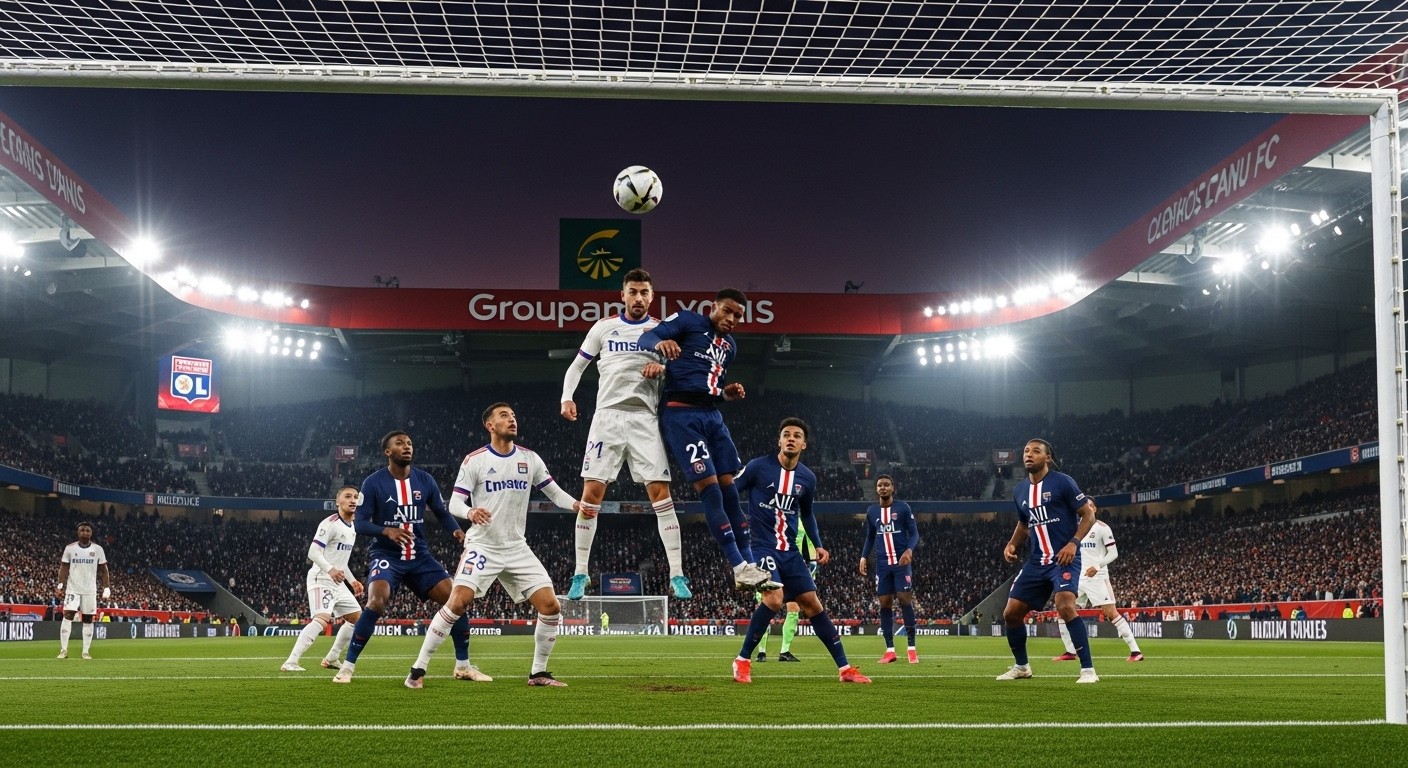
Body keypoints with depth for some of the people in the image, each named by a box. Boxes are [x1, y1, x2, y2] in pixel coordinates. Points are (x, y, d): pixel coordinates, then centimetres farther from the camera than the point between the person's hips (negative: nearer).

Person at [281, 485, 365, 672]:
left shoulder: (352, 528, 15)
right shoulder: (330, 523, -14)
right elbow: (313, 552, -22)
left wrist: (352, 581, 22)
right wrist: (330, 570, -36)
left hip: (338, 582, 10)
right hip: (321, 579, -10)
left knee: (357, 617, 14)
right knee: (322, 619, -27)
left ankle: (331, 659, 22)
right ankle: (290, 662, -31)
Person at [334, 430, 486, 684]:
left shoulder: (425, 480, 3)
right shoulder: (373, 483, -8)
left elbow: (442, 512, 11)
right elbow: (359, 522, -10)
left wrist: (457, 531, -11)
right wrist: (386, 531, -29)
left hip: (419, 556, 4)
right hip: (386, 556, -4)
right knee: (376, 603, -28)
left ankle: (463, 665, 8)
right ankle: (348, 666, -13)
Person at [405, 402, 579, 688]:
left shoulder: (530, 459, 6)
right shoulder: (474, 460, -5)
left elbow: (554, 492, 10)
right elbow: (455, 503, -7)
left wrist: (577, 505, -12)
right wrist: (470, 512, -30)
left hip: (518, 549, 4)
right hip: (482, 546, -4)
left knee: (551, 606, -5)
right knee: (457, 602, -21)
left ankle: (538, 672, 12)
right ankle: (418, 669, -10)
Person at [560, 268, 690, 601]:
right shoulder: (604, 327, 9)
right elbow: (577, 365, 15)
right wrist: (567, 397, -2)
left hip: (646, 418, 0)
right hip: (608, 415, 0)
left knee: (661, 494, -7)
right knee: (591, 495, -3)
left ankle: (677, 576, -4)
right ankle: (580, 574, 7)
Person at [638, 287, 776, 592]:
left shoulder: (730, 346, 22)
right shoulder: (688, 321, 0)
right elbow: (646, 338, -11)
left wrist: (727, 393, 6)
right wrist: (660, 343, -34)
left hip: (712, 415, 8)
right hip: (682, 415, -8)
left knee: (729, 487, 5)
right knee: (709, 486, -12)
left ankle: (749, 564, 10)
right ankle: (739, 567, -11)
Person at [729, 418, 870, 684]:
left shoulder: (807, 478, 6)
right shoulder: (758, 467, -8)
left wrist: (818, 545, 12)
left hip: (789, 551, 5)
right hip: (761, 546, -5)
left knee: (813, 604, 4)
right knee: (774, 598, -25)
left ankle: (844, 668, 11)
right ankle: (742, 661, -10)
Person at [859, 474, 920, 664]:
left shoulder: (903, 508, -2)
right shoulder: (871, 511, 10)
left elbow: (914, 533, -2)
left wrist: (909, 550, -20)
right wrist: (864, 557, 6)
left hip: (901, 562, -4)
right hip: (882, 563, 4)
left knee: (905, 599, -9)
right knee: (885, 604, 2)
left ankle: (911, 648, -5)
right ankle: (890, 650, 6)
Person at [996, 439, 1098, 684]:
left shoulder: (1062, 482, -8)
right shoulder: (1019, 490, 11)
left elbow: (1088, 514, -6)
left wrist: (1074, 543, -19)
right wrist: (1012, 544, 7)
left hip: (1064, 559, -7)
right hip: (1036, 561, 7)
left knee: (1065, 606, -28)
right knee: (1011, 613, 5)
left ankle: (1088, 669, -20)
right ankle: (1021, 666, 27)